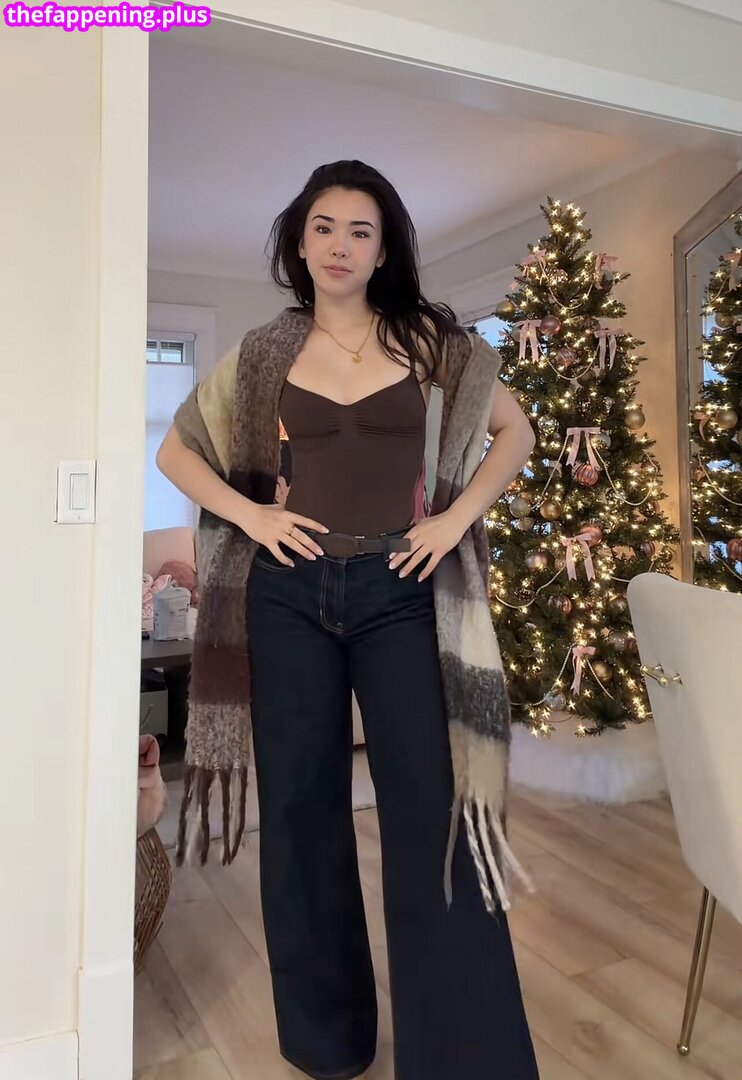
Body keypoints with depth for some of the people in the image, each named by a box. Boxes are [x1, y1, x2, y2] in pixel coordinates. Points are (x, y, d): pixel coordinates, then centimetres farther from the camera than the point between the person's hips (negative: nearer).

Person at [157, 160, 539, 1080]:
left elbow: (514, 432, 11)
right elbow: (175, 450, 12)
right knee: (300, 802, 9)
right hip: (289, 594, 2)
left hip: (398, 592, -1)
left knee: (433, 809, -4)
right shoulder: (266, 351, 7)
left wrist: (456, 517, -2)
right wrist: (250, 514, -3)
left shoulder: (426, 339, 5)